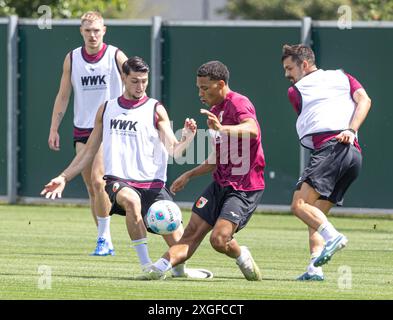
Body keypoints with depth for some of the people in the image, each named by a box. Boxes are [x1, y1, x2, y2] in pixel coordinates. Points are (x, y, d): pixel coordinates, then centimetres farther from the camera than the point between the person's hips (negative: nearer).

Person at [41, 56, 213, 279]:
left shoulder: (155, 110, 5)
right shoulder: (107, 109, 14)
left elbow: (174, 150, -4)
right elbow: (89, 151, 22)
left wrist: (187, 138, -25)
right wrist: (64, 178, 18)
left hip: (152, 183, 0)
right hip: (118, 181, 0)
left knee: (177, 239, -9)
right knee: (131, 199, -37)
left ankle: (179, 269, 27)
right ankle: (146, 264, -31)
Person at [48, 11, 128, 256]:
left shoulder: (116, 56, -3)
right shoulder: (72, 59, 7)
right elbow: (63, 96, 12)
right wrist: (54, 129, 6)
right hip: (82, 129, 4)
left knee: (97, 179, -20)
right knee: (92, 188, 3)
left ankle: (104, 237, -11)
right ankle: (106, 243, 10)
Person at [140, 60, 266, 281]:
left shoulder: (239, 104, -14)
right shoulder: (215, 111, 17)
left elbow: (252, 129, -38)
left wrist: (222, 129, -54)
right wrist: (189, 175, 23)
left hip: (245, 188, -9)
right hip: (221, 184, 9)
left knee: (219, 239, -18)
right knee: (192, 233, -2)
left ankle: (242, 257, 11)